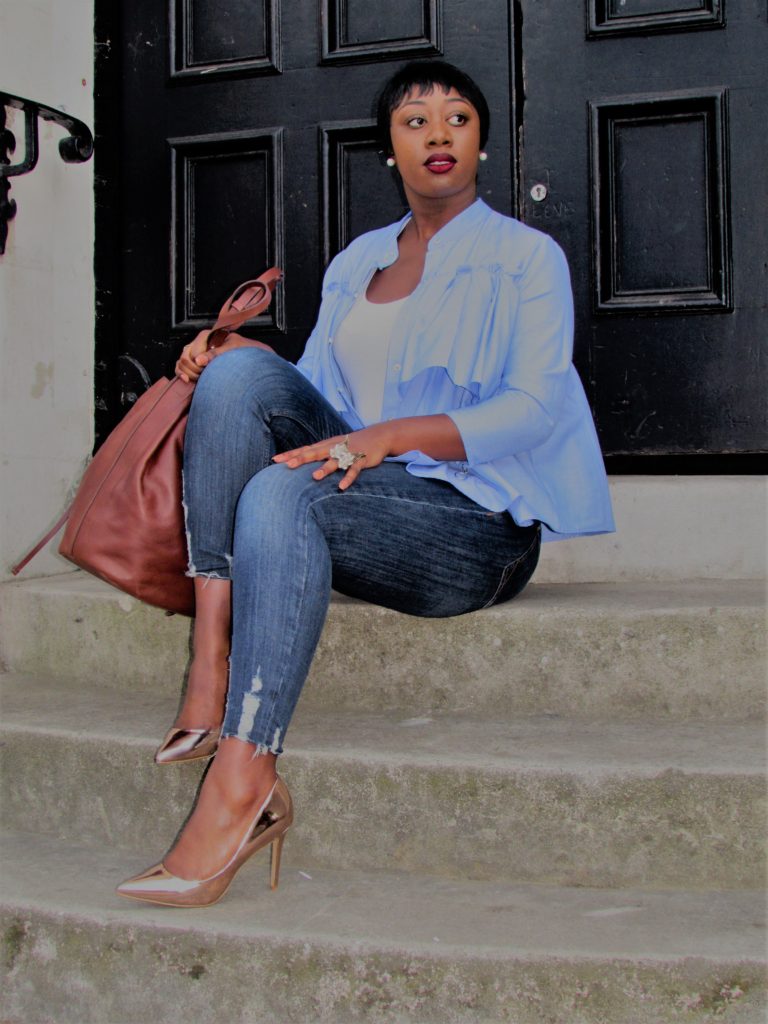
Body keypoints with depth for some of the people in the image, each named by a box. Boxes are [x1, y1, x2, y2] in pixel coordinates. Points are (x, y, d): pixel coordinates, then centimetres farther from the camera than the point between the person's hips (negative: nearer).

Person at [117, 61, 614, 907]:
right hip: (358, 492, 5)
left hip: (478, 525, -5)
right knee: (244, 370, -18)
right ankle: (210, 664, -29)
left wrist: (392, 434, -23)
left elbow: (535, 406, -10)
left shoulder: (526, 257, 5)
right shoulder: (356, 262, 21)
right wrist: (227, 364, -5)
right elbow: (313, 394, 17)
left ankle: (241, 788, -40)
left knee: (284, 494, -34)